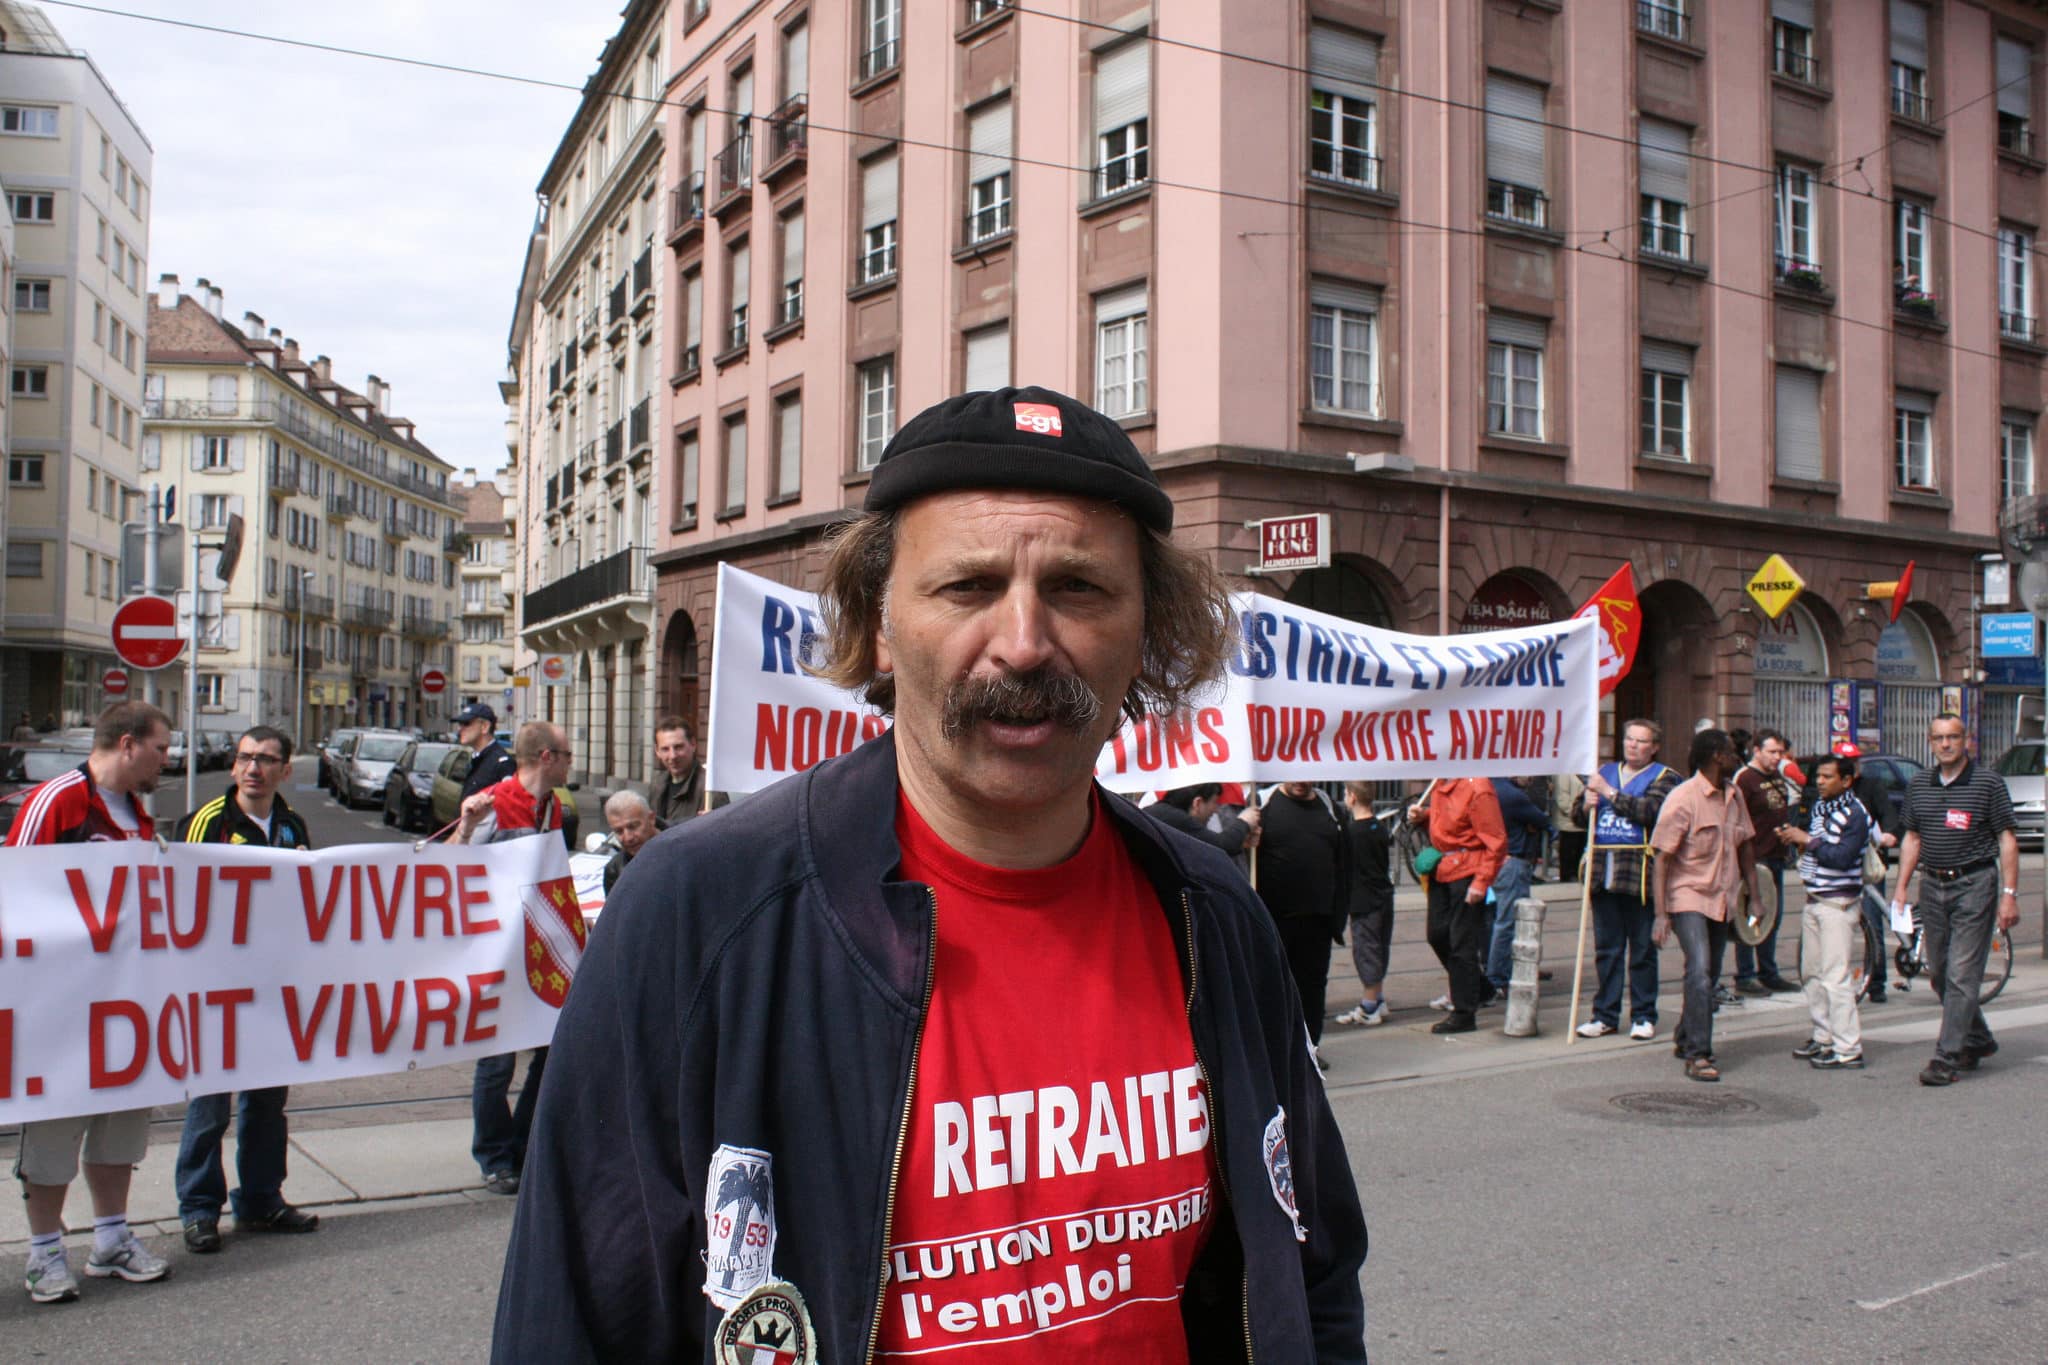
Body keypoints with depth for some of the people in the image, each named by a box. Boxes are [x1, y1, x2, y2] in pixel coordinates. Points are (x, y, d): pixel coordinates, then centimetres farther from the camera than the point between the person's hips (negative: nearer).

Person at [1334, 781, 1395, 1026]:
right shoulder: (1381, 828, 7)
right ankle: (1379, 1002, 23)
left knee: (1366, 951, -2)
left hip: (1364, 900, -8)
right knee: (1379, 950, 15)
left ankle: (1369, 1008, 3)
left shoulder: (1351, 830, -16)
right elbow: (1387, 863, 14)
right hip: (1384, 896, 8)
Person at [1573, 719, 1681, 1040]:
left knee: (1642, 949, 2)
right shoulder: (1605, 772, 18)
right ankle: (1605, 1015, 14)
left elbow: (1649, 811, -17)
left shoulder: (1663, 778, 2)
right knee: (1606, 949, 8)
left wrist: (1609, 792, -14)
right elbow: (1576, 814, 18)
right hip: (1602, 871, 5)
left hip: (1639, 874, -4)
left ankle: (1643, 1016, 10)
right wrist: (1586, 805, -4)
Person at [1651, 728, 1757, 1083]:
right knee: (1700, 973, -17)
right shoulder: (1683, 798, -14)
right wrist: (1661, 914, -19)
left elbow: (1746, 847, 18)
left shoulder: (1734, 795, 7)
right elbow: (1662, 858, -15)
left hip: (1722, 899, 7)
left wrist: (1755, 895, 15)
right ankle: (1698, 1055, -14)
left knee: (1708, 975, 13)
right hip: (1688, 897, -7)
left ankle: (1685, 1039, 30)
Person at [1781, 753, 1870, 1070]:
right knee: (1813, 972, 12)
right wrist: (1795, 837, -1)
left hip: (1838, 904, -8)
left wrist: (1808, 840, -17)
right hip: (1814, 901, 8)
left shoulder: (1855, 814, -12)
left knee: (1836, 976, -9)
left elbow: (1843, 857, -22)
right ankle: (1824, 1038, 22)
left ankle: (1848, 1049, -5)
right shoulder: (1819, 808, 12)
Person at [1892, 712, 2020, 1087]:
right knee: (1939, 974, 11)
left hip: (1974, 885, -5)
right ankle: (1978, 1041, 31)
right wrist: (1901, 887, 9)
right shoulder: (1918, 784, 9)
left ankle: (1947, 1058, -6)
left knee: (1962, 975, -8)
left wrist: (2009, 894, -10)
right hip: (1932, 886, 6)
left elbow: (2007, 838, -5)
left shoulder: (1988, 783, -5)